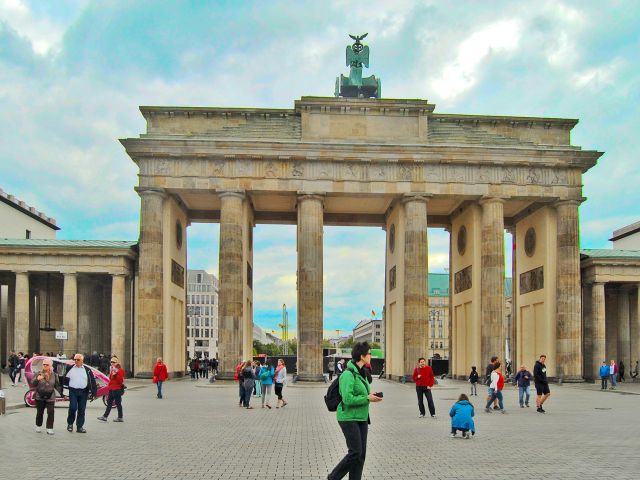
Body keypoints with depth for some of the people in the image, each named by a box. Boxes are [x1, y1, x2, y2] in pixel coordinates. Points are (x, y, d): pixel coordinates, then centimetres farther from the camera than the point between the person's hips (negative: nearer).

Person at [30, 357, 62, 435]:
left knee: (51, 413, -8)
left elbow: (57, 386, 10)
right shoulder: (39, 374, -2)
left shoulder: (54, 375, 4)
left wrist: (62, 393, 3)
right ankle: (38, 427, 29)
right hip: (40, 397, 0)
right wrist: (37, 379, -25)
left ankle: (49, 429, -4)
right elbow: (32, 384, -6)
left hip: (50, 397, 0)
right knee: (40, 413, 9)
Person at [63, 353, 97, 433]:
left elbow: (92, 382, 4)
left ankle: (80, 427, 11)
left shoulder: (87, 370, 6)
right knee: (73, 407, -13)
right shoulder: (70, 368, 7)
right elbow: (65, 380, 10)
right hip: (73, 391, -1)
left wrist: (93, 393, -3)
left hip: (83, 392, 1)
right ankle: (70, 423, 9)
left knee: (82, 410, 3)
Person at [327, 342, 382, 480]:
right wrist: (368, 398, -18)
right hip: (349, 418, -9)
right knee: (355, 452, -7)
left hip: (361, 418, 9)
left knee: (361, 454, 7)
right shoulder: (348, 374, -18)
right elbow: (348, 399, -24)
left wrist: (371, 396, 3)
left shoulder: (361, 373, 11)